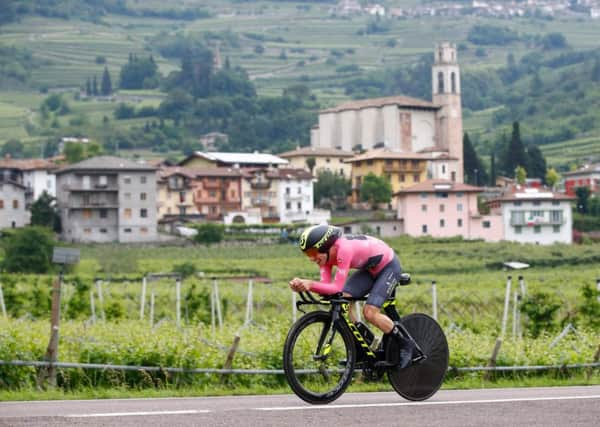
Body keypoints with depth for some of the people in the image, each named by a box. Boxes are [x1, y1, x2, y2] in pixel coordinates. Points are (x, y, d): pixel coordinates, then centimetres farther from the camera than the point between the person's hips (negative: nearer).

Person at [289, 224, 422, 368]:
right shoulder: (325, 253, -12)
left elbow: (337, 287, -38)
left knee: (370, 312, -19)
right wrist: (302, 284, -35)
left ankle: (407, 345, 1)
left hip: (388, 266, -8)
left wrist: (310, 284, -49)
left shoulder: (344, 249, -36)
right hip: (370, 268, 8)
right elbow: (326, 285, -18)